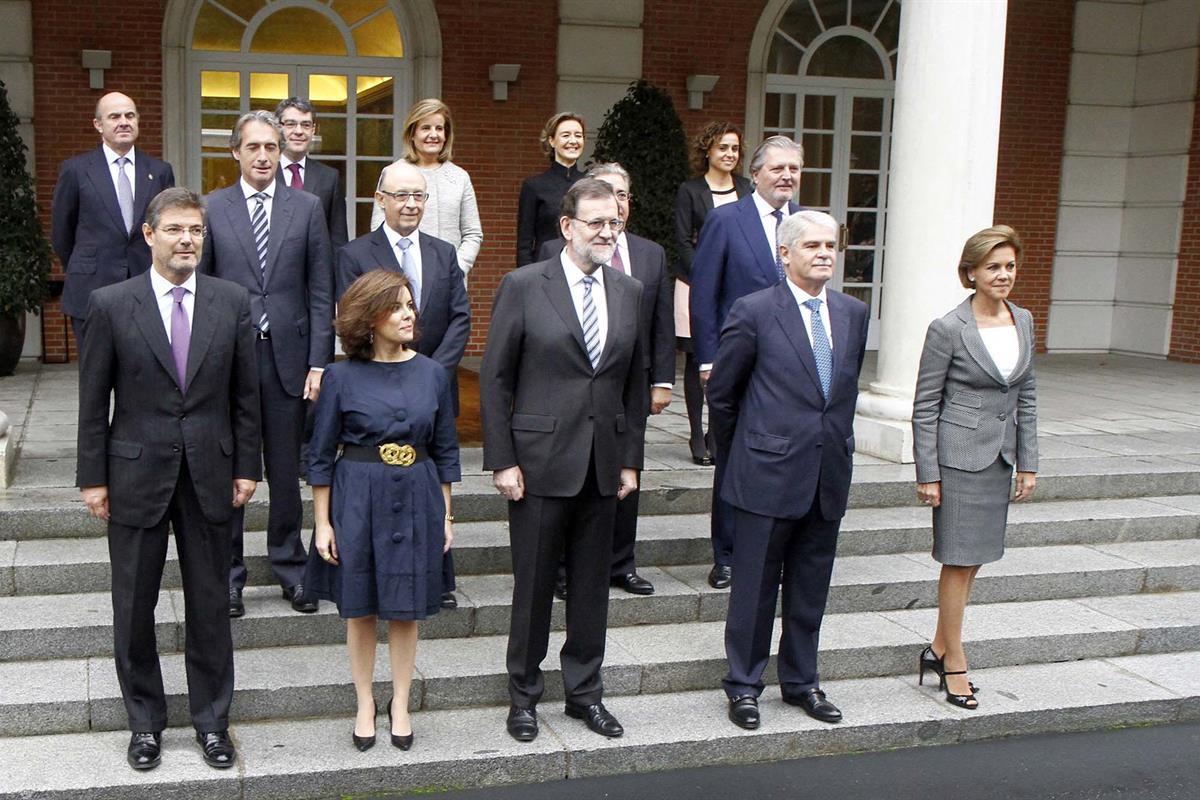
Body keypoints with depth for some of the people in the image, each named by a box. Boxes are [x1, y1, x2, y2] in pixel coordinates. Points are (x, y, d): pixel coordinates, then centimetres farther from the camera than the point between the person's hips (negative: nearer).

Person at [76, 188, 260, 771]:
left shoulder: (232, 302, 1)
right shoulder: (111, 305, -4)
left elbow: (245, 394, 5)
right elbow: (93, 401, -1)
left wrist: (246, 468, 3)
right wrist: (92, 477, -3)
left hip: (209, 475, 1)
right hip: (137, 476, -1)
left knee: (209, 604, 10)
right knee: (134, 608, 9)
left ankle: (212, 721, 24)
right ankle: (145, 722, 26)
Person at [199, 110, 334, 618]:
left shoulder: (307, 208, 5)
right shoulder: (212, 209, 4)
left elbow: (321, 291, 3)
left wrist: (319, 361, -3)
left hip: (287, 357, 0)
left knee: (287, 473, 9)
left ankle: (290, 569, 22)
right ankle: (228, 574, 19)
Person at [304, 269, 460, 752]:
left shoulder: (431, 373, 1)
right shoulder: (343, 377, -6)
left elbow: (444, 450, 8)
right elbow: (322, 455, -1)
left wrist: (446, 515, 8)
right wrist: (322, 523, -3)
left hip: (415, 500, 2)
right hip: (357, 499, -2)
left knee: (407, 608, 9)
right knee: (360, 608, 10)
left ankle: (400, 705, 26)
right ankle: (365, 705, 27)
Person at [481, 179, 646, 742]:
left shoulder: (629, 292, 7)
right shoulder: (523, 287, -6)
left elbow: (635, 383, 12)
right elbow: (495, 379, -5)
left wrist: (630, 458, 8)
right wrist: (502, 460, -9)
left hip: (603, 465, 4)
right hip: (541, 462, -4)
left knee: (592, 585, 13)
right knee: (533, 584, 6)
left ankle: (585, 692, 28)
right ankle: (524, 694, 24)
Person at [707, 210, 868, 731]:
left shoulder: (853, 314, 8)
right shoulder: (753, 312, -8)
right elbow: (721, 393, 0)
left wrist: (834, 445, 15)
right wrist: (738, 455, 7)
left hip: (828, 475, 5)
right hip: (768, 474, -5)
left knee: (811, 588, 14)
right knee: (755, 586, 5)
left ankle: (801, 681, 29)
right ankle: (744, 685, 19)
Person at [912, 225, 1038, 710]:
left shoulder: (1023, 321, 7)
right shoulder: (948, 330, -11)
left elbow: (1026, 396, 13)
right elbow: (925, 407, -8)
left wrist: (1027, 462, 10)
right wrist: (927, 474, -10)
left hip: (1000, 457, 6)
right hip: (959, 456, -6)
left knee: (973, 559, 12)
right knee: (960, 561, 0)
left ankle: (939, 648, 26)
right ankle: (955, 664, 12)